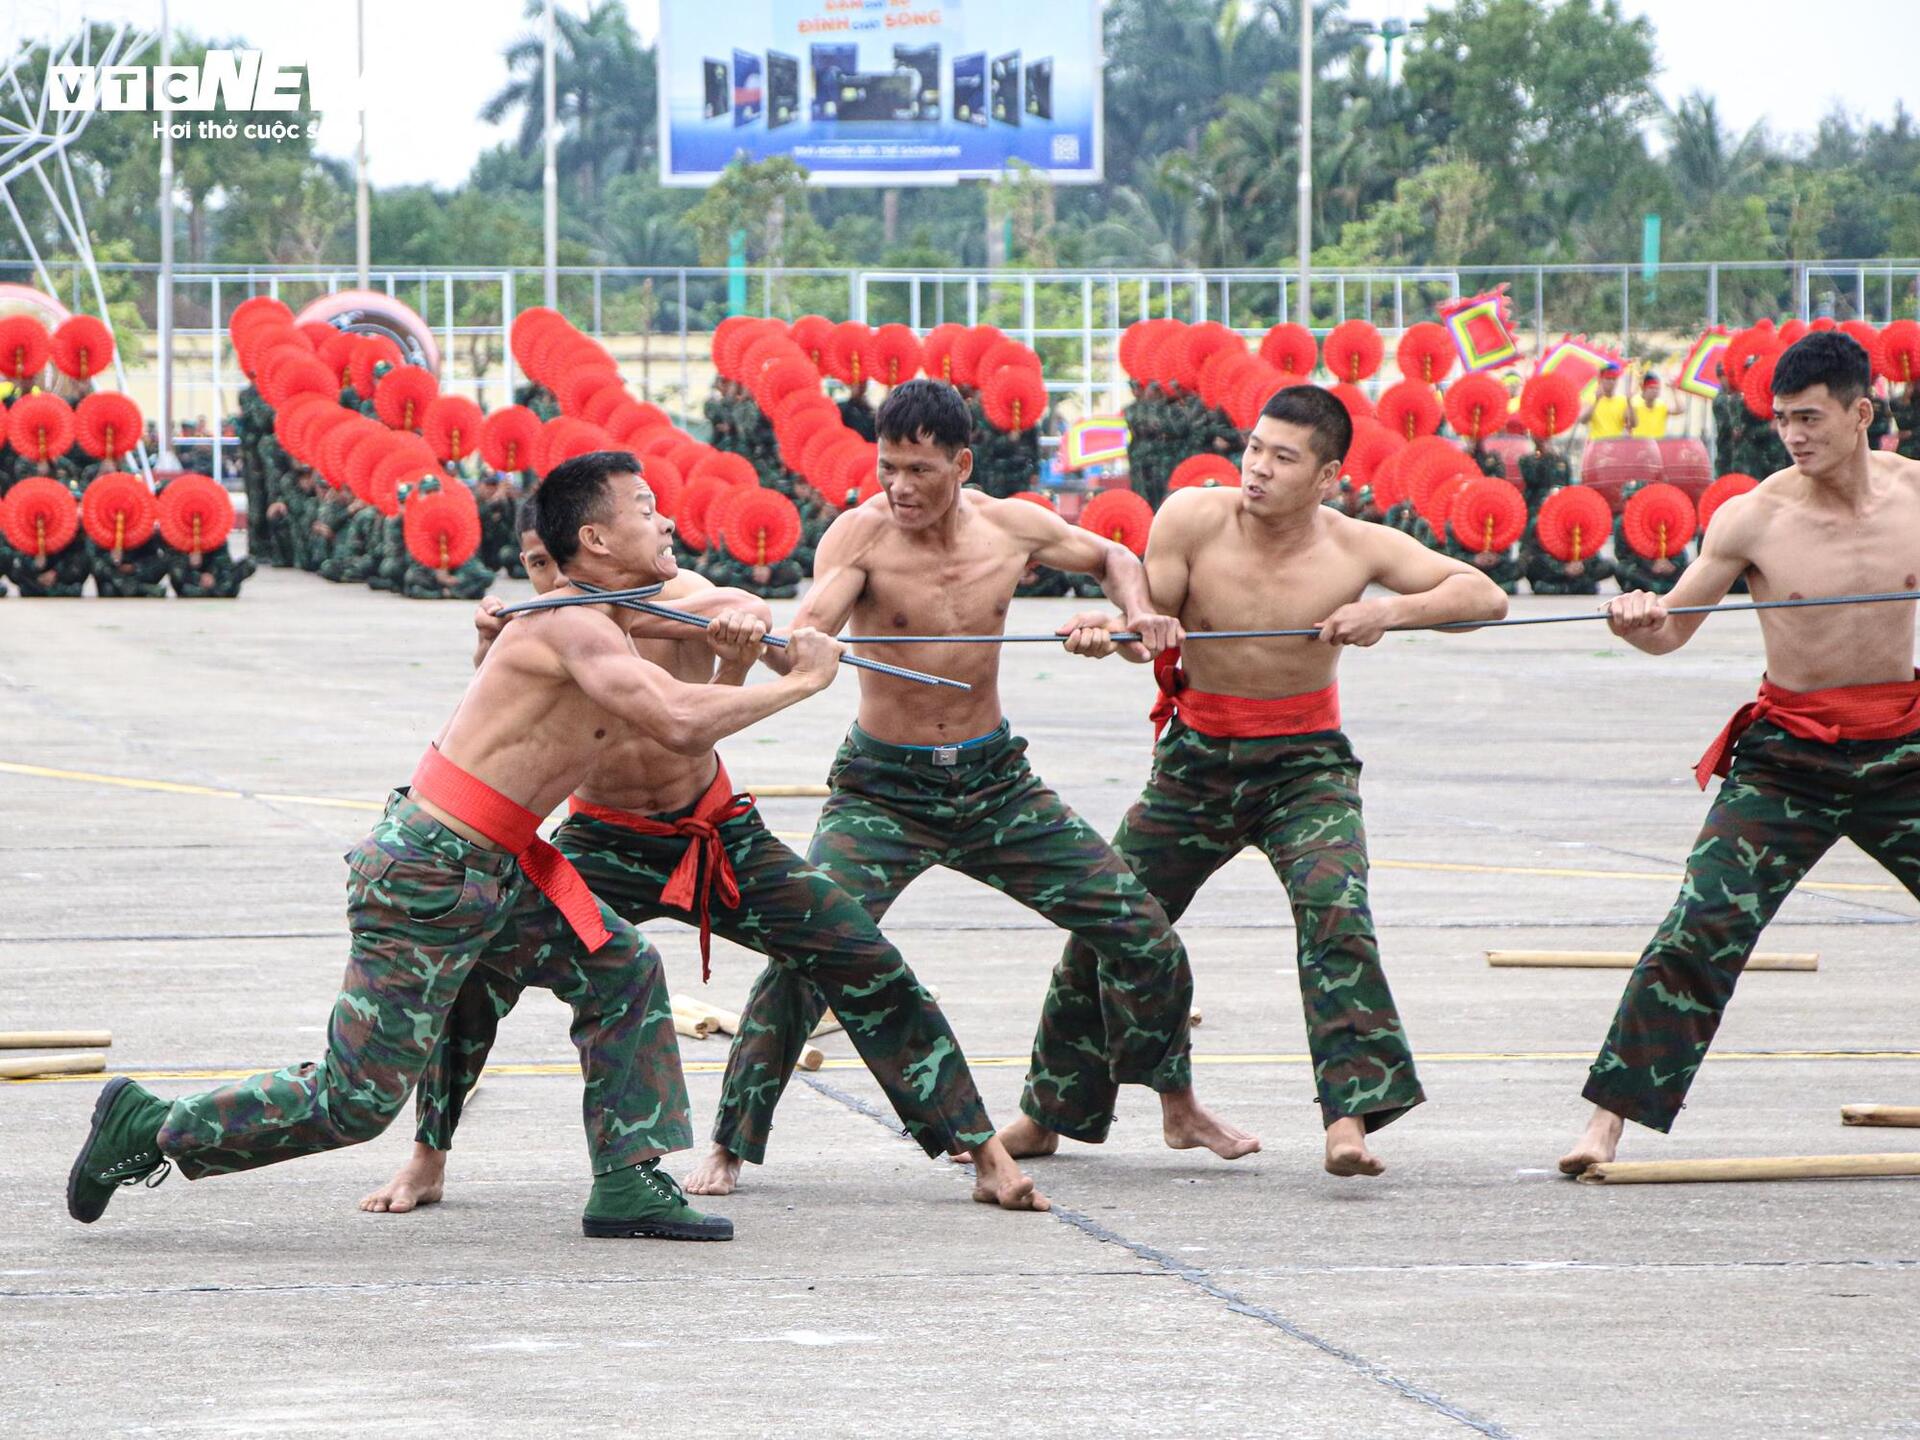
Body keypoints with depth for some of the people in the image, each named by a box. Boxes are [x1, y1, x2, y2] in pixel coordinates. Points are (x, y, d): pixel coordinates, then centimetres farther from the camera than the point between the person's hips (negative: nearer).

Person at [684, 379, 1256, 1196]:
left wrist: (1138, 612, -3)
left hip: (995, 781, 4)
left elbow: (1110, 557, 17)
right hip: (882, 788, -4)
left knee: (1139, 931, 4)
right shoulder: (861, 534, -16)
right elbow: (808, 628, -33)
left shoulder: (1012, 528, -4)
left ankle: (1177, 1105, 27)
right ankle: (728, 1148, -11)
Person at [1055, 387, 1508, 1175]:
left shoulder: (1357, 549, -12)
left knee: (1334, 911, -26)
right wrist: (1105, 630, -31)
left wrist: (1389, 612, -27)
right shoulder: (1191, 519, -12)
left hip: (1305, 763, -2)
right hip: (1198, 756, 2)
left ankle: (1348, 1119, -30)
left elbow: (1485, 596, -10)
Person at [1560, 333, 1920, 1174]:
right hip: (1786, 756, -2)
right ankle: (1609, 1119, -10)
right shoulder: (1752, 518, -9)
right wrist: (1640, 623, -27)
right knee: (1702, 928, -14)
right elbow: (1673, 631, -4)